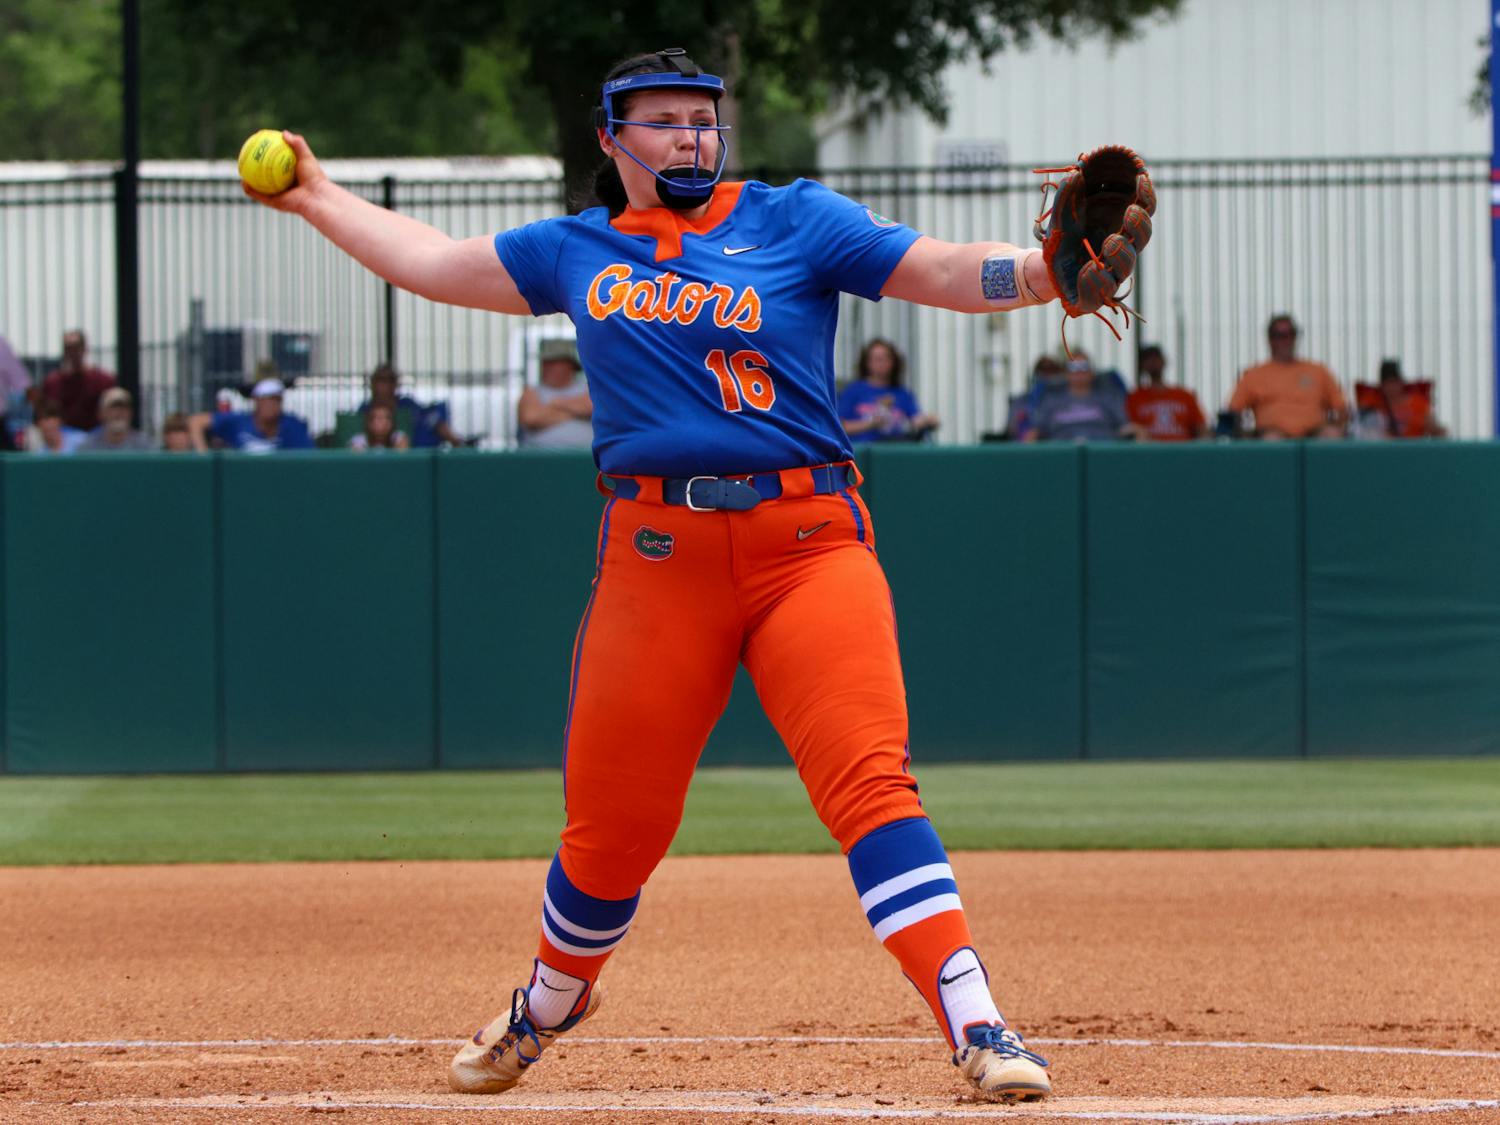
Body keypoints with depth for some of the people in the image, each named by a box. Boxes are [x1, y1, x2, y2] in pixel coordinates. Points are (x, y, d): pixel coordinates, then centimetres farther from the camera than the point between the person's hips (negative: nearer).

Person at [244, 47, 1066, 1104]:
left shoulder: (798, 221, 7)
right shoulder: (577, 252, 17)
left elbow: (944, 271, -4)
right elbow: (430, 262, 28)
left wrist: (1044, 271, -21)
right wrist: (318, 196, 32)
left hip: (807, 541, -2)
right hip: (656, 554, 3)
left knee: (871, 780, -17)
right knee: (613, 821, 8)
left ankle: (977, 1029, -21)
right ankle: (546, 1008, 35)